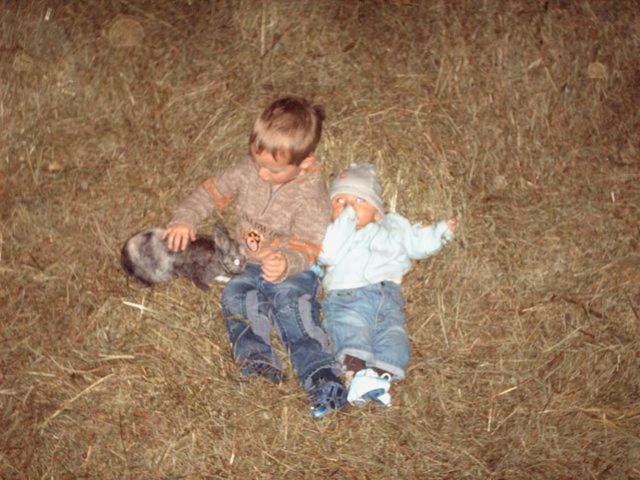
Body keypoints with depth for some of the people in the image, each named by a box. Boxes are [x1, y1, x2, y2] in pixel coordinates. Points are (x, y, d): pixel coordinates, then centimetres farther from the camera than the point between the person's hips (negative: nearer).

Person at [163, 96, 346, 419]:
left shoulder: (310, 195, -17)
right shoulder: (248, 171, -2)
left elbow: (308, 246, -19)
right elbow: (213, 191, 10)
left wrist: (286, 264, -40)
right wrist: (185, 219, -5)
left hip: (293, 270, -6)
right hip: (250, 266, 6)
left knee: (292, 304, -31)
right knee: (236, 296, -23)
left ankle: (322, 377, -43)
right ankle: (256, 357, -40)